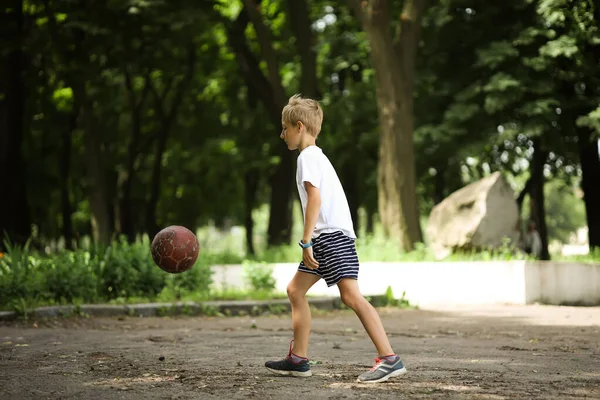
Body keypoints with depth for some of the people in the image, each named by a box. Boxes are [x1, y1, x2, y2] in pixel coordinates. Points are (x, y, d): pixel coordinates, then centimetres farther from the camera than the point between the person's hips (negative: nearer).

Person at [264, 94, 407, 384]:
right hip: (324, 237, 11)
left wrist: (306, 241, -20)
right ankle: (298, 359, 17)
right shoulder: (317, 155, 23)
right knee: (295, 290, 14)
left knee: (350, 295, -17)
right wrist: (310, 242, 21)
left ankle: (389, 359, -21)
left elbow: (315, 199, -18)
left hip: (331, 234, -11)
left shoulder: (307, 156, -7)